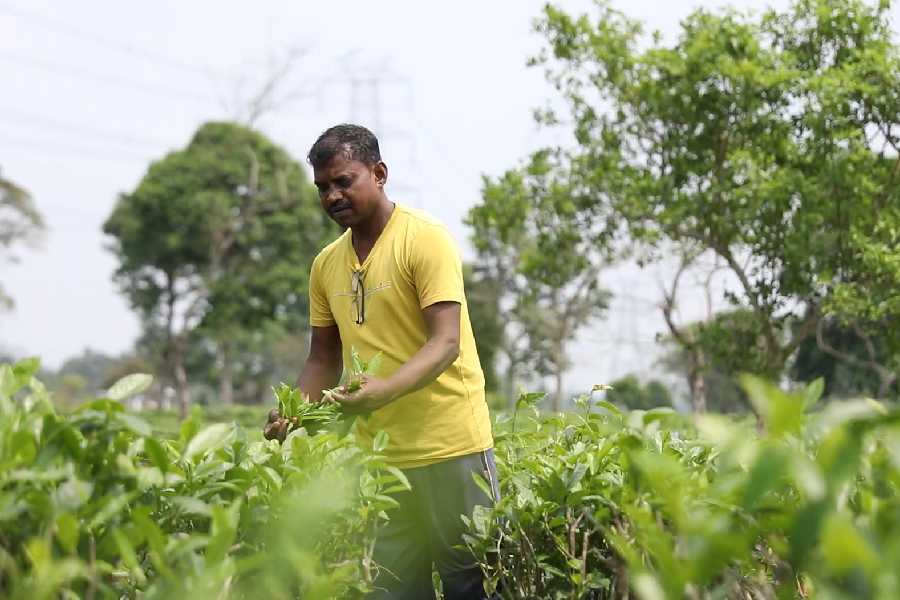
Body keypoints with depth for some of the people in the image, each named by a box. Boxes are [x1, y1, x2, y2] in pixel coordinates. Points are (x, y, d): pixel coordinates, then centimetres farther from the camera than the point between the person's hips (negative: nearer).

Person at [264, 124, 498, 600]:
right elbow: (323, 358, 18)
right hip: (376, 453, 6)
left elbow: (445, 343, -17)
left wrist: (386, 390, -33)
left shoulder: (424, 239, -8)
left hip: (449, 447, -5)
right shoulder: (326, 264, 11)